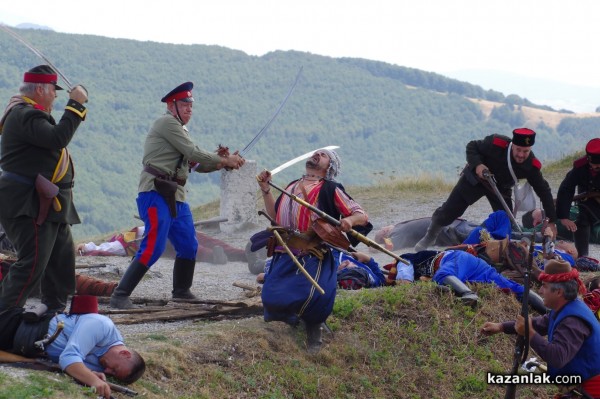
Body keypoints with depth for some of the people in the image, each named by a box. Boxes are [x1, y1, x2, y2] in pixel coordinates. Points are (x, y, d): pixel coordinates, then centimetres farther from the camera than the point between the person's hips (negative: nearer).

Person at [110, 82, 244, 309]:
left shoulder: (180, 130, 24)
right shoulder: (167, 123, -7)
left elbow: (197, 164, 19)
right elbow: (193, 154, -12)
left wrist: (220, 161, 1)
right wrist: (225, 161, -5)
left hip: (176, 197, 10)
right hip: (156, 194, -10)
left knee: (188, 247, 13)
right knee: (153, 247, -17)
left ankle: (181, 291, 31)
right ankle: (120, 296, -17)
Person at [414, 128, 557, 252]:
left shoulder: (532, 165, -27)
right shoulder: (496, 143, -35)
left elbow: (544, 191, -18)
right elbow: (472, 147, -18)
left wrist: (552, 221, -18)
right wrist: (477, 164, -37)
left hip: (501, 188, 2)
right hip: (475, 178, -2)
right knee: (450, 209, 0)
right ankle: (430, 237, 23)